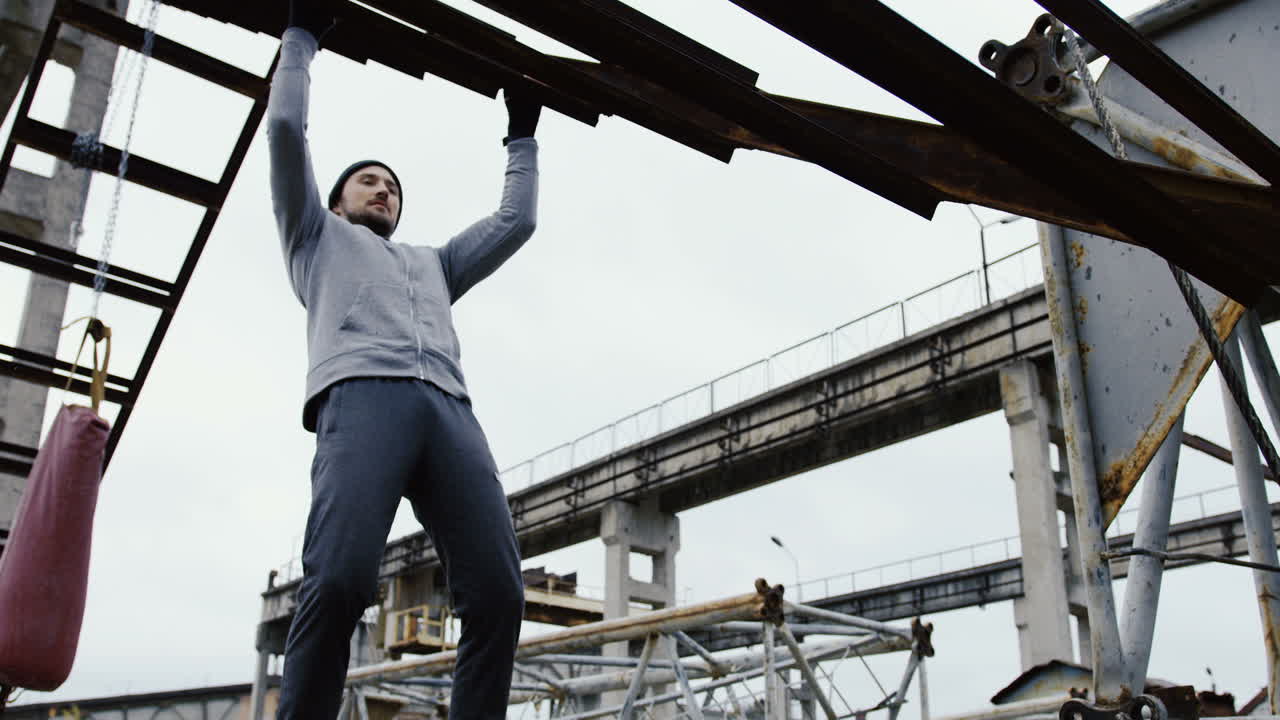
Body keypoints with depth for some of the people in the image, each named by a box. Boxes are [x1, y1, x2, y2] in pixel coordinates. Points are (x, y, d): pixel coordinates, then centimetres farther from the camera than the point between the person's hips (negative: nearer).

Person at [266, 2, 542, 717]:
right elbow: (286, 127, 25)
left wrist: (523, 135, 47)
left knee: (498, 592, -17)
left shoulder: (433, 262, 44)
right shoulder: (319, 238, 34)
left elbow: (516, 221, 41)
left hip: (451, 411, 4)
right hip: (362, 396, -4)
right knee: (339, 578, -28)